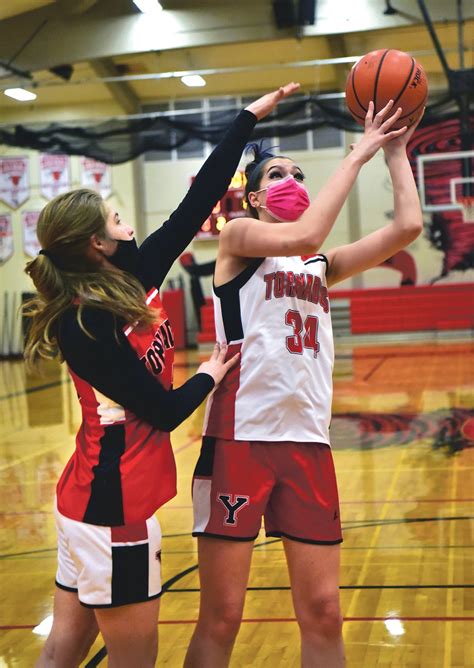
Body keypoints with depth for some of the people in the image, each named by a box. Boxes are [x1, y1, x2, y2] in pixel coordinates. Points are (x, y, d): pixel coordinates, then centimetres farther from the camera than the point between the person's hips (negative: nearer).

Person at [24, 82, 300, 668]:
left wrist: (251, 116, 6)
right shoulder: (85, 324, -18)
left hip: (89, 498, 8)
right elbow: (165, 412, -16)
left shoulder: (134, 277, 3)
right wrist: (210, 375, 3)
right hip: (113, 507, -8)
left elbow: (197, 202, 4)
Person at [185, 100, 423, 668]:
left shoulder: (323, 266, 18)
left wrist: (396, 151, 11)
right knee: (220, 619, 0)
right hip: (239, 436, -5)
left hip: (307, 441, 5)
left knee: (322, 615, 5)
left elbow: (407, 226, 7)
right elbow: (304, 236, -18)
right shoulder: (239, 237, 3)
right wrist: (359, 153, -11)